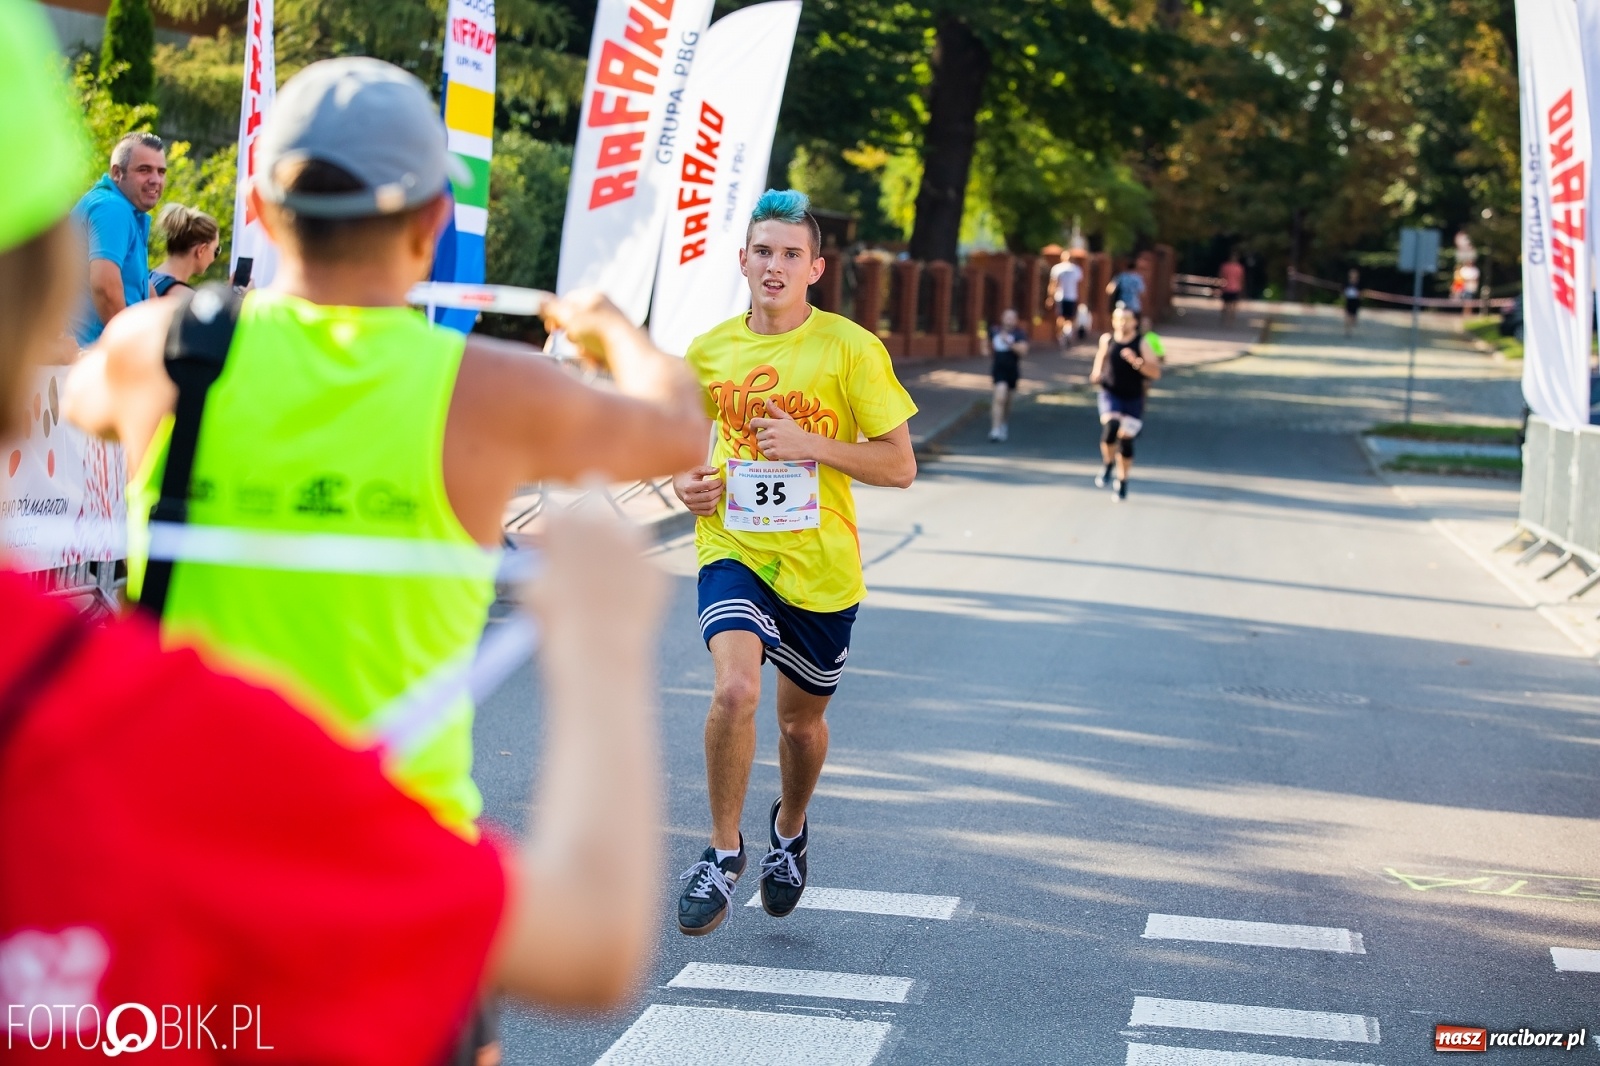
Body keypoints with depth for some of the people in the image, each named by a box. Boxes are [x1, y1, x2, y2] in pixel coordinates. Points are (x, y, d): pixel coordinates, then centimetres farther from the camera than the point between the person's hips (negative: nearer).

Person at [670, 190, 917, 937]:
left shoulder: (850, 349, -8)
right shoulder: (708, 352, 2)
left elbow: (900, 466, -7)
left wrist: (809, 443, -20)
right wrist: (685, 481, -1)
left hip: (821, 566, 0)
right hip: (733, 551, 1)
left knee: (802, 721, 15)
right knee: (734, 688, -25)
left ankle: (790, 827, 48)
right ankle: (724, 850, -6)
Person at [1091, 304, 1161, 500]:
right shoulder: (1107, 340, 0)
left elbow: (1156, 372, -13)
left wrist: (1136, 361, -28)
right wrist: (1096, 373, 6)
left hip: (1133, 398, 0)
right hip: (1110, 394, 0)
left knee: (1126, 440, 5)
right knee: (1110, 427, -27)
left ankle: (1122, 482, 26)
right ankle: (1108, 464, 0)